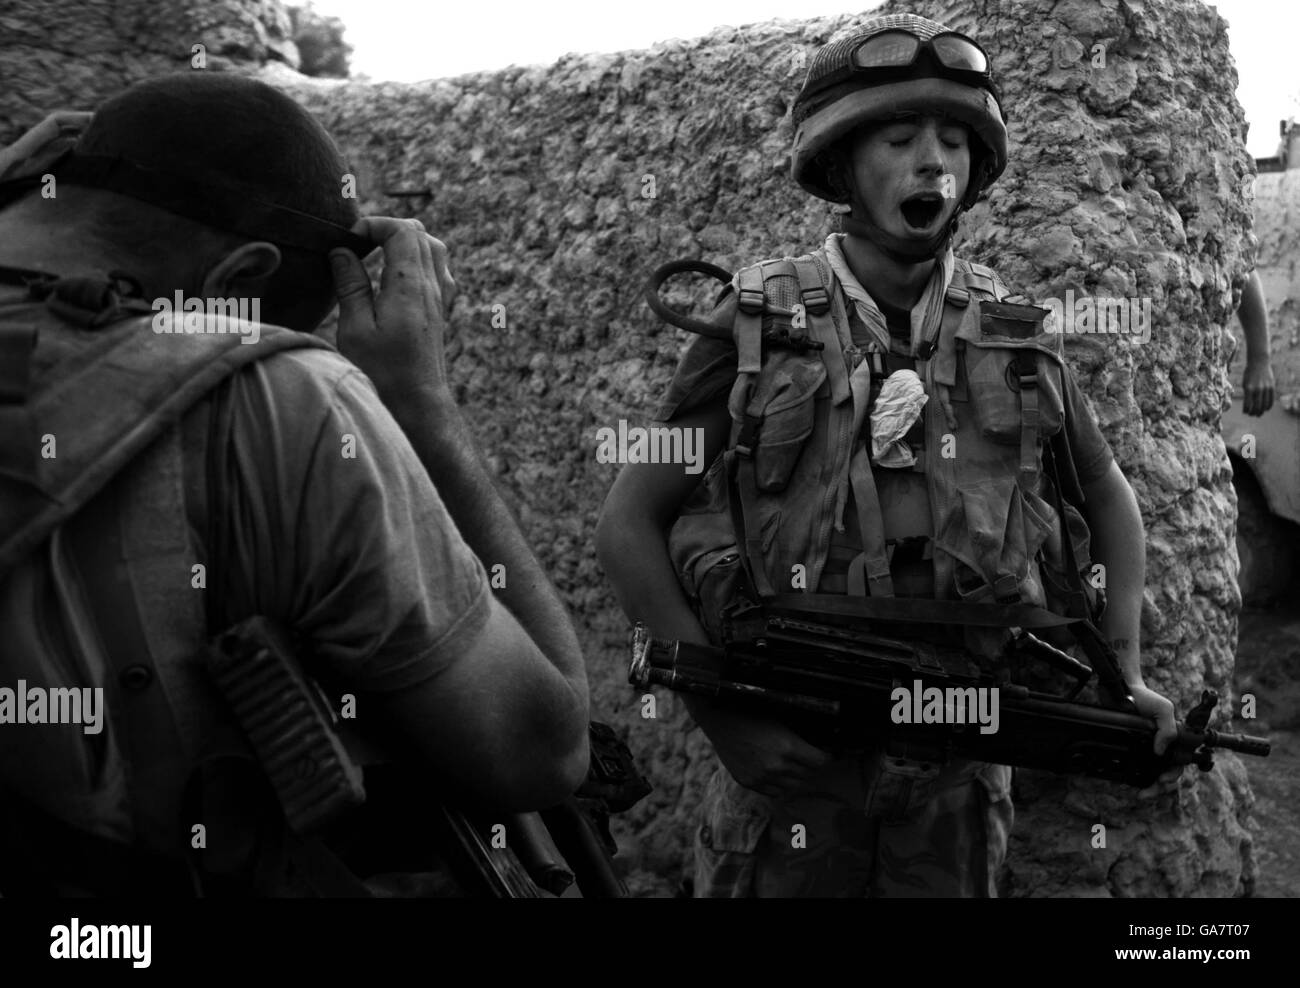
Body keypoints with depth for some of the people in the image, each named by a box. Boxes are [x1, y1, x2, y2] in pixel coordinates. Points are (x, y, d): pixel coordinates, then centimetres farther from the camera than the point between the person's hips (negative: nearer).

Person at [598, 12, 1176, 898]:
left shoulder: (1014, 336, 1)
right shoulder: (759, 326, -7)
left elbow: (1108, 497, 17)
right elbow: (630, 524, -5)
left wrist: (1125, 674, 5)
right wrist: (723, 712, -14)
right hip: (789, 749, -2)